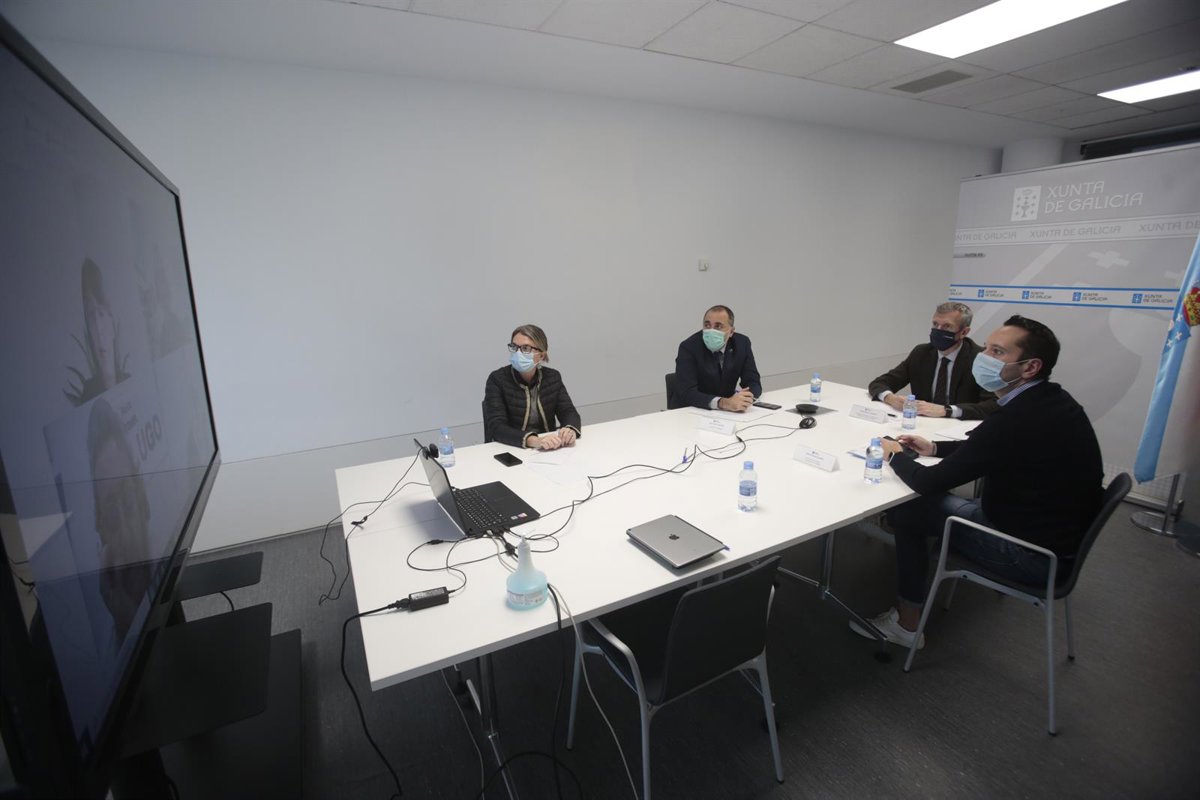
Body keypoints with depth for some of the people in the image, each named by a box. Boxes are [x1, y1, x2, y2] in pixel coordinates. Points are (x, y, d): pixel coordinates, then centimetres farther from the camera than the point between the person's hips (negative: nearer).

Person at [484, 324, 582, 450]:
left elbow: (569, 412, -3)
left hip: (549, 450, 2)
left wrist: (570, 430, -26)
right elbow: (496, 428, -19)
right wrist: (533, 440, -35)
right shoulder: (497, 379, -9)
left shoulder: (553, 377, 3)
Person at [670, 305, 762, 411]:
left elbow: (754, 383, -4)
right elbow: (687, 393, -26)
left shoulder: (742, 343, -4)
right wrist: (723, 403, -39)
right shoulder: (688, 347, -17)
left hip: (726, 412, 4)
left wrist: (743, 397, -27)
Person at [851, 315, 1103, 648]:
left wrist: (895, 455, -7)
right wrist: (935, 448, 8)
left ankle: (906, 623, 15)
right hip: (1057, 532, 9)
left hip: (1034, 555, -9)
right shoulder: (1051, 401, -1)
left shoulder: (1016, 420, -31)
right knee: (933, 501, 18)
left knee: (909, 511, -1)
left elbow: (927, 482, -25)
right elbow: (984, 447, 17)